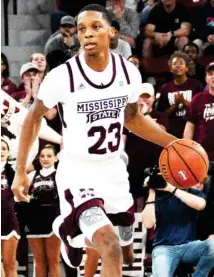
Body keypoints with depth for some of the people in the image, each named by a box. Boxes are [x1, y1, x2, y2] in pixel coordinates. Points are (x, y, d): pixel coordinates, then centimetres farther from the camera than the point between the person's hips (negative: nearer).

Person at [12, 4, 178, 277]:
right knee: (111, 249, -25)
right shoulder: (62, 76, -20)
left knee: (126, 255, 20)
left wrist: (173, 142, 2)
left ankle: (68, 232, 49)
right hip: (77, 172, -5)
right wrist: (20, 171, -3)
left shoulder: (129, 72, -8)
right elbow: (34, 118, -3)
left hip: (114, 170, 5)